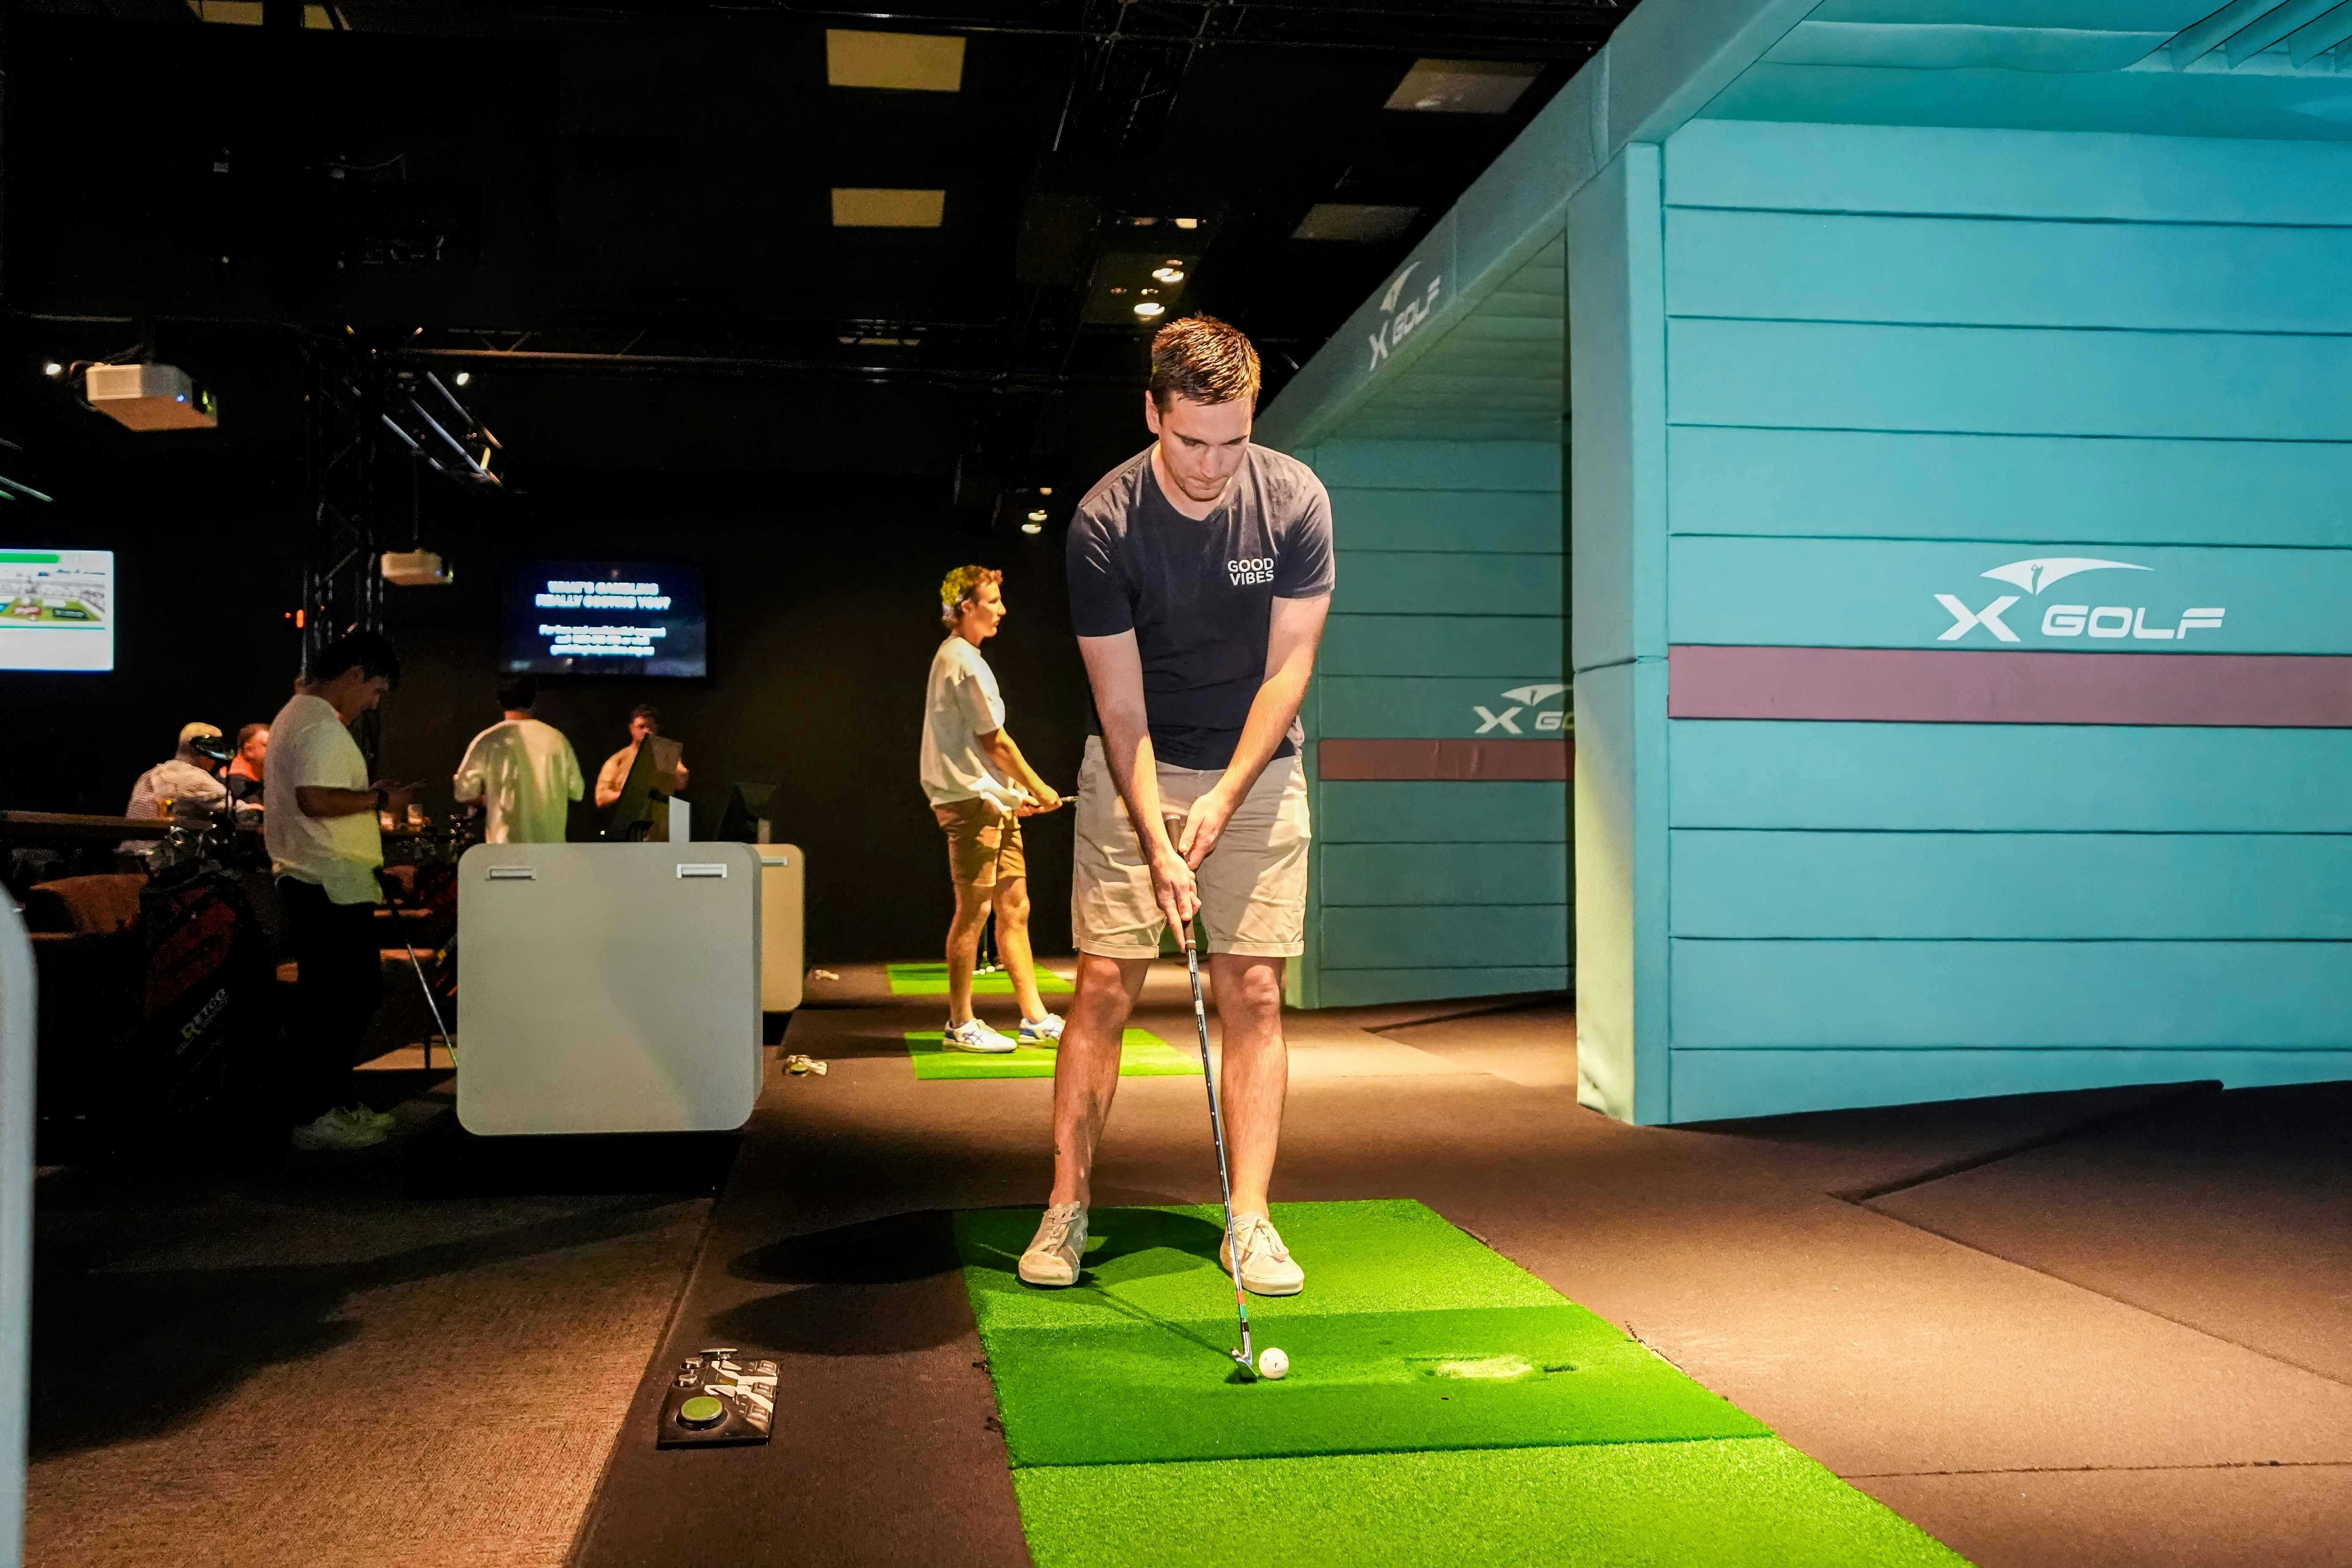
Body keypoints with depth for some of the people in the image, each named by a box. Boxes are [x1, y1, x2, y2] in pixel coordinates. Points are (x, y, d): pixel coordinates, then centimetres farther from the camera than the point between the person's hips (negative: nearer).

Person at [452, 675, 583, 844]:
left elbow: (465, 792, -5)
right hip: (552, 843, 2)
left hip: (506, 844, -2)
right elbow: (576, 791, 5)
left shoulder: (488, 741, -6)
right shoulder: (556, 738, 0)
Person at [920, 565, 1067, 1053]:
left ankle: (1035, 1018, 13)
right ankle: (961, 1025, 3)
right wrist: (1038, 788, -1)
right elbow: (995, 741, -11)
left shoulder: (956, 657, 19)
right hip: (971, 800, -10)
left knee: (1014, 909, 9)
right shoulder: (964, 662, -13)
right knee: (974, 910, -5)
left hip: (994, 802, 10)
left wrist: (1017, 792, 16)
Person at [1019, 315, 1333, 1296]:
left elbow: (1287, 667, -9)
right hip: (1135, 772, -1)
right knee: (1103, 984, -5)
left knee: (1253, 992, -3)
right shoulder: (1103, 524, -17)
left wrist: (1224, 797, -17)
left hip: (1257, 769, 1)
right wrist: (1158, 842, -23)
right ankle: (1066, 1209, 5)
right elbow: (1121, 706, -15)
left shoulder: (1294, 502, -13)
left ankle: (1249, 1221, 2)